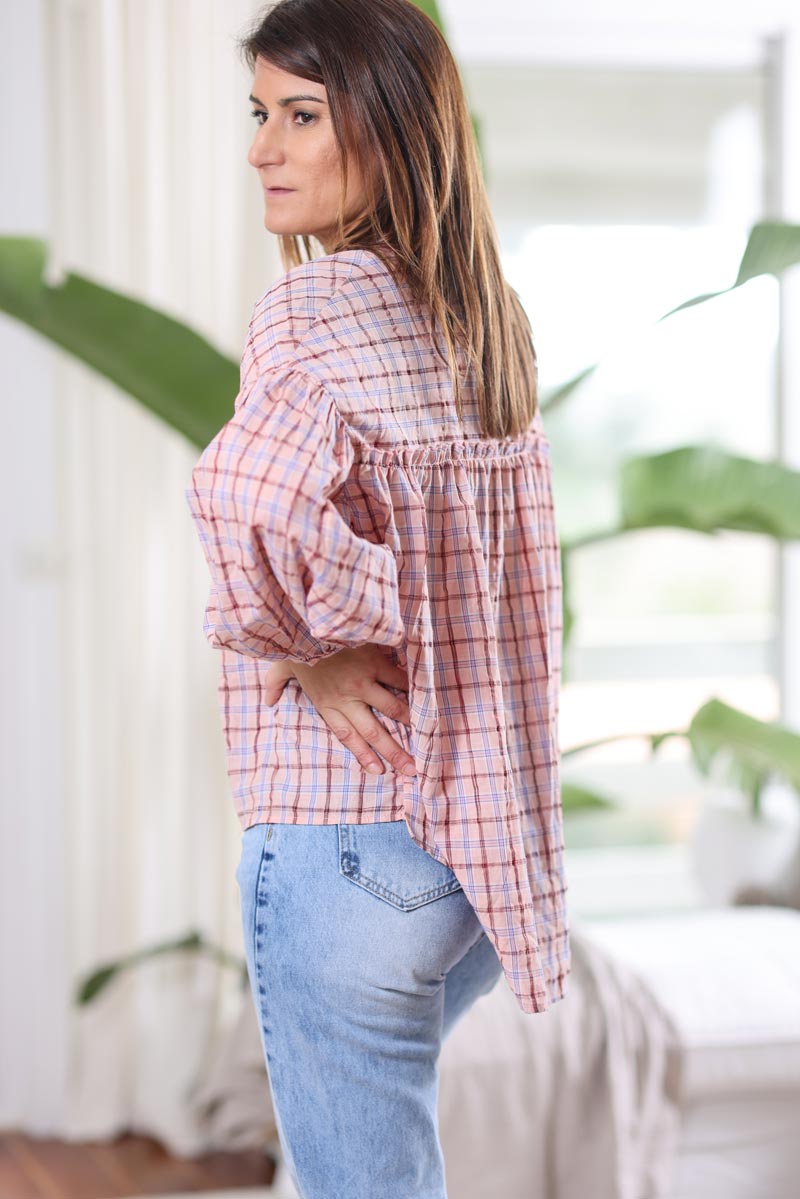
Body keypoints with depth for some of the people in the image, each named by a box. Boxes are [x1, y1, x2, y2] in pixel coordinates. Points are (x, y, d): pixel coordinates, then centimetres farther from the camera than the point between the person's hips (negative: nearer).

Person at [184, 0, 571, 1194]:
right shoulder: (489, 317, 7)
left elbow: (246, 496, -36)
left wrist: (318, 641, -19)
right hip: (488, 830, 8)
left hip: (345, 835, -8)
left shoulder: (312, 309, -16)